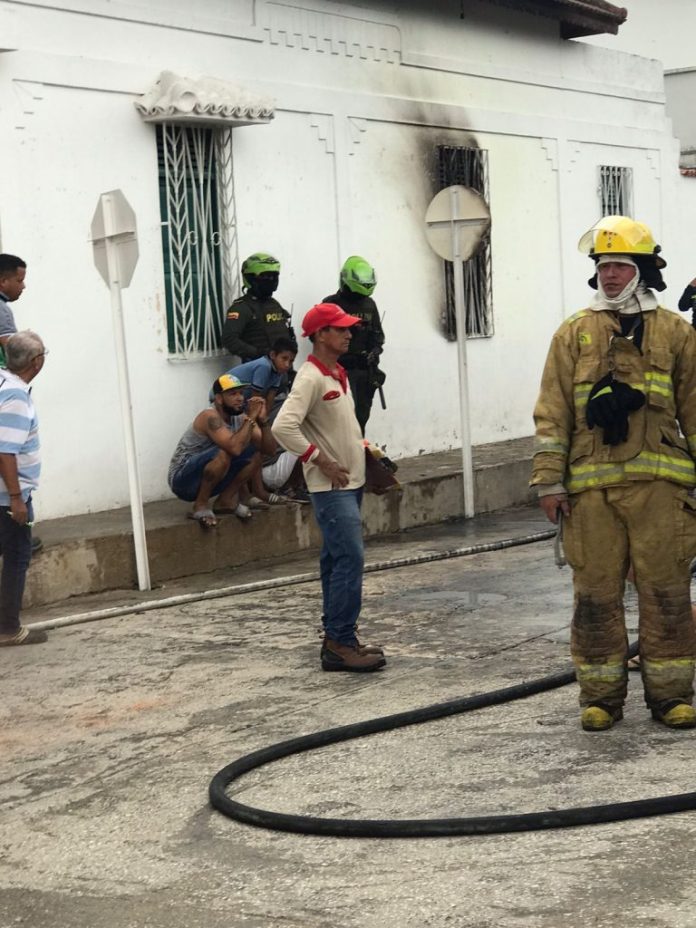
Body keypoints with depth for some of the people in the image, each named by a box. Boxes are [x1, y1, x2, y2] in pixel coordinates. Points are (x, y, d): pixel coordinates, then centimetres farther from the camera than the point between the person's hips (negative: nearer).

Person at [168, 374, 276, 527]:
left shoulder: (240, 418, -1)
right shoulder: (210, 417, -24)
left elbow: (269, 449, -3)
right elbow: (235, 448, -39)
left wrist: (262, 420, -18)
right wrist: (250, 418, -29)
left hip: (205, 479, 8)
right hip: (182, 480, -8)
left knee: (255, 454, -3)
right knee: (223, 454, -33)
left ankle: (227, 499, 5)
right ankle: (200, 505, -17)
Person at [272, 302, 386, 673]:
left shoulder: (339, 374, 13)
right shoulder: (310, 378, -17)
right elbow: (283, 427, -26)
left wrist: (363, 449, 12)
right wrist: (321, 460, -20)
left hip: (350, 483, 9)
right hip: (331, 487, -9)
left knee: (337, 560, 12)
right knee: (350, 559, -13)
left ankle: (337, 639, 18)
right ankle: (341, 644, -8)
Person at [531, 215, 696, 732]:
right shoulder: (574, 334, 10)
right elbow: (553, 413, 7)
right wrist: (550, 480, 0)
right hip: (592, 485, 1)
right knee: (596, 592, 4)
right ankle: (601, 696, 14)